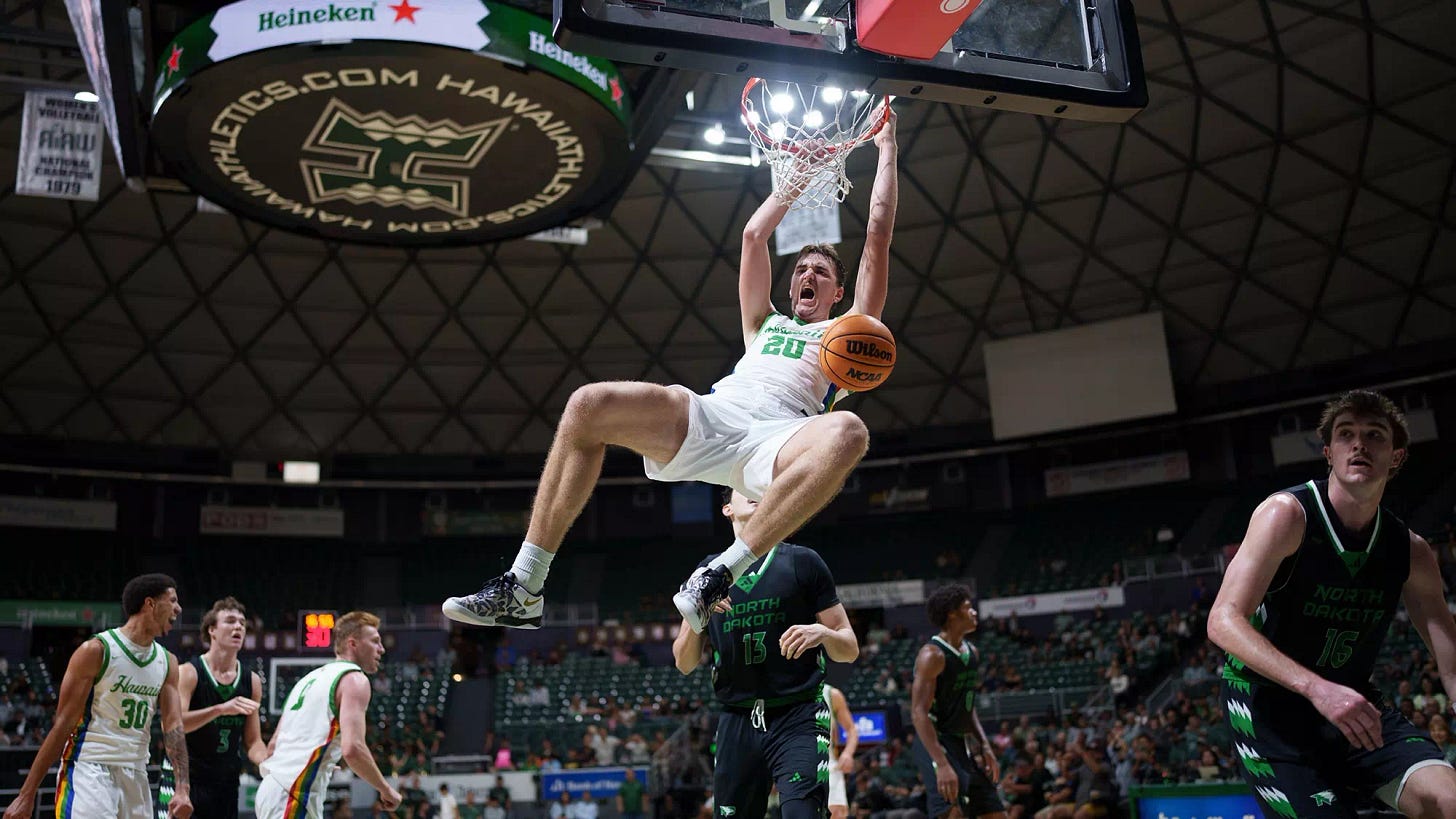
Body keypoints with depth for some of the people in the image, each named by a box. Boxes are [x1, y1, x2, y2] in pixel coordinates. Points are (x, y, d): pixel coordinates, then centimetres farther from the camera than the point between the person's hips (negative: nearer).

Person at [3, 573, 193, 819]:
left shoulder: (167, 662, 8)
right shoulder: (96, 651, -9)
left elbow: (173, 725, 1)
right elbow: (63, 724, -8)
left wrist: (182, 788, -12)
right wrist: (27, 795, -9)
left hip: (136, 777, 6)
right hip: (89, 770, -6)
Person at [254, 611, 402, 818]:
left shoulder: (312, 677, 21)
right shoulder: (354, 679, -6)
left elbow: (273, 745, 23)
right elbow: (352, 749, -19)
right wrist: (386, 790, -7)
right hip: (295, 796, -10)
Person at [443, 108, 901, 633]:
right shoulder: (765, 323, 38)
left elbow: (877, 236, 29)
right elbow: (754, 235, 35)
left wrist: (887, 148, 34)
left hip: (780, 436, -3)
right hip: (710, 415, 3)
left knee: (847, 434, -39)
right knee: (589, 404, -23)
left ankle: (719, 577, -35)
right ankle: (522, 589, -22)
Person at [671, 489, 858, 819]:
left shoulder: (802, 561, 4)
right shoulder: (710, 571, 12)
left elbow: (849, 649, 5)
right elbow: (685, 664, 11)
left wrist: (822, 633, -17)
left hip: (798, 718, -3)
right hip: (736, 721, 3)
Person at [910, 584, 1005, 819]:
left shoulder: (972, 652, 11)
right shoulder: (932, 655, -17)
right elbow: (919, 713, -23)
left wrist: (985, 747, 11)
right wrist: (942, 764, -30)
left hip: (965, 743, 9)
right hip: (937, 744, -9)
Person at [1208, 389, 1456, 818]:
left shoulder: (1411, 552, 0)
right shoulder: (1287, 514, -17)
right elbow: (1223, 622, -25)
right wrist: (1316, 687, -37)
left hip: (1349, 703, 4)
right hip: (1267, 704, -4)